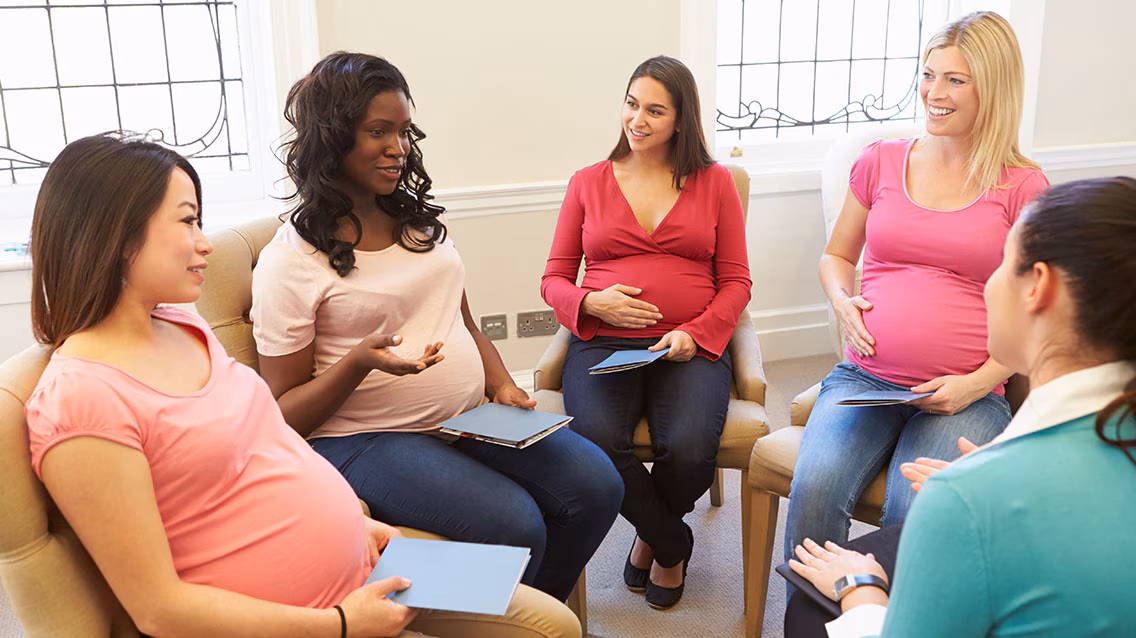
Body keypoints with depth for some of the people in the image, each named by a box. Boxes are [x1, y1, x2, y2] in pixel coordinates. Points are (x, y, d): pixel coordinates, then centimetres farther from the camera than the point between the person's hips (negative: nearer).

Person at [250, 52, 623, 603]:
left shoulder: (420, 221, 11)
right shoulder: (289, 262, -10)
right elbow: (284, 414, -7)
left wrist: (502, 386, 2)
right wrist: (361, 361, -24)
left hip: (469, 418, 7)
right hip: (365, 440, -6)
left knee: (596, 486, -9)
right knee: (514, 526, -27)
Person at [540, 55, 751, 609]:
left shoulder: (714, 182, 12)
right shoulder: (588, 183, 13)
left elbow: (736, 281, 10)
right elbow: (554, 279, 14)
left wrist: (695, 334, -8)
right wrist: (592, 303, -8)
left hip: (688, 348, 0)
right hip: (602, 343, 1)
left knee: (690, 450, -29)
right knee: (596, 442, -30)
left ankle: (650, 535, 10)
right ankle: (671, 543, 2)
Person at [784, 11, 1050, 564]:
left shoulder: (1023, 187, 4)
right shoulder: (881, 160, 11)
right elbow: (836, 256, 23)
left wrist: (978, 383, -9)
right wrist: (843, 302, 1)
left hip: (966, 397, -2)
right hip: (864, 379, 2)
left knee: (916, 513, -29)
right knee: (814, 488, -26)